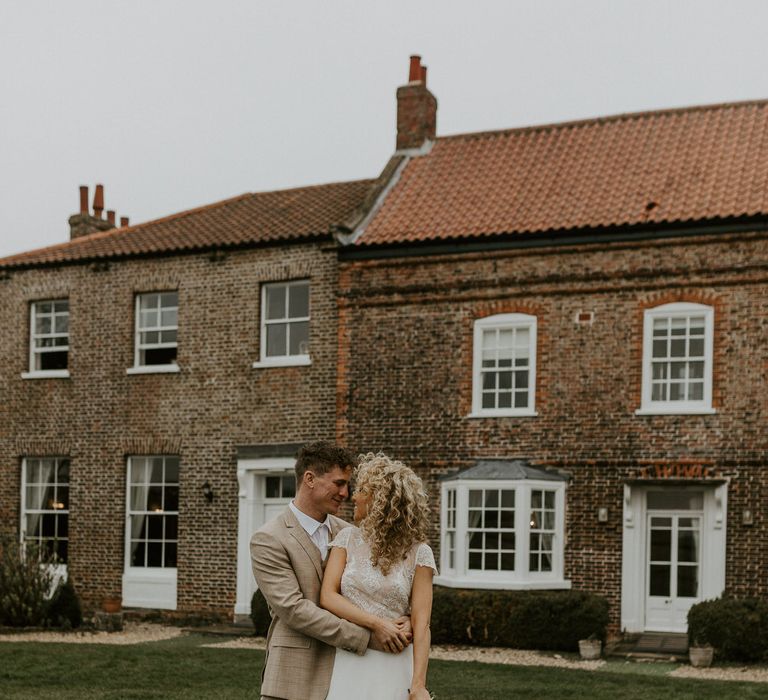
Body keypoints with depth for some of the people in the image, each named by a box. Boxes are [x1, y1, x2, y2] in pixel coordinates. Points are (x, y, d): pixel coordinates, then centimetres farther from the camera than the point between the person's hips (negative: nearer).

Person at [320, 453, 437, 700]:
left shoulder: (418, 553, -3)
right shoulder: (348, 538, 5)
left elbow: (421, 624, -7)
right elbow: (327, 596, -4)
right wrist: (378, 625, -14)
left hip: (393, 666, -2)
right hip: (347, 663, 2)